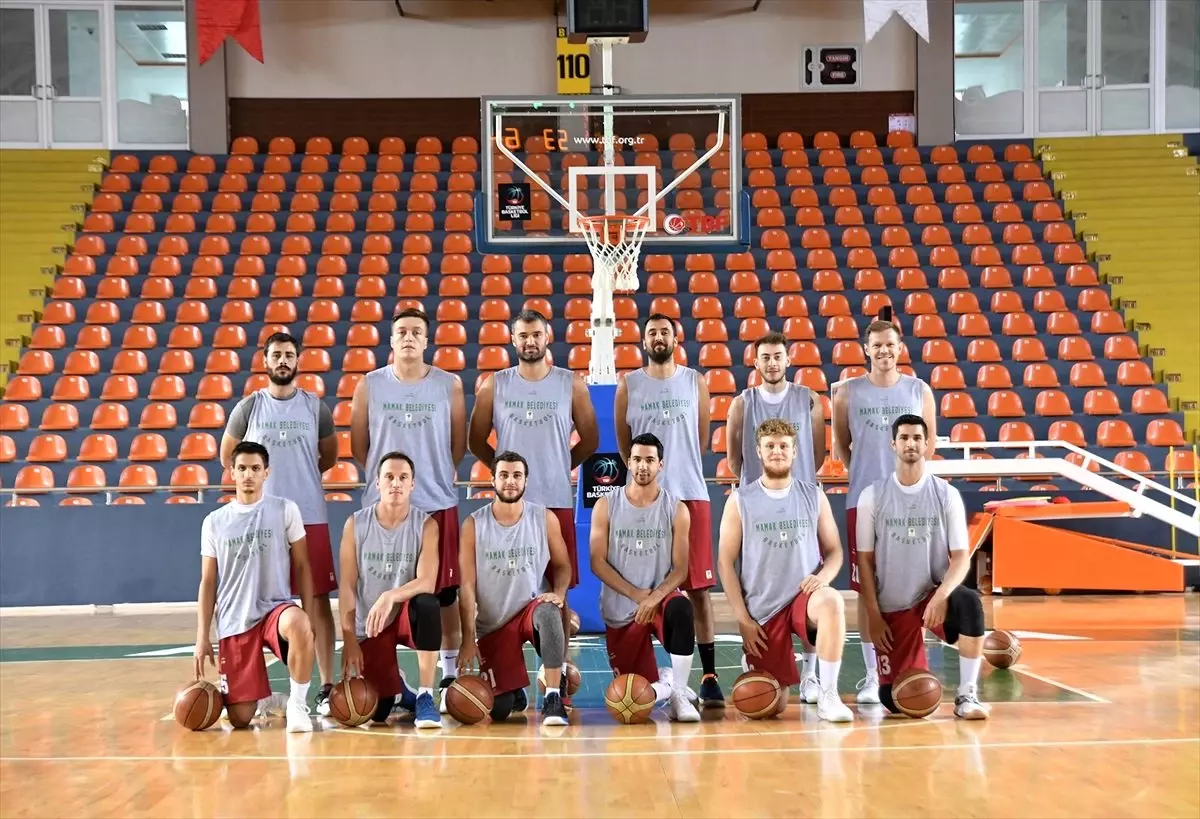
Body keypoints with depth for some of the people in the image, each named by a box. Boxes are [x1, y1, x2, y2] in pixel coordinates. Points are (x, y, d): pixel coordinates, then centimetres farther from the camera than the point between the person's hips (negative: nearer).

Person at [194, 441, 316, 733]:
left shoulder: (285, 510, 2)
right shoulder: (214, 521, 7)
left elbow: (301, 566, 3)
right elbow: (208, 582, 9)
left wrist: (309, 619, -6)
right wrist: (202, 638, 3)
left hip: (276, 608, -2)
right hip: (234, 622, 2)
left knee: (298, 624, -40)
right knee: (240, 718, -6)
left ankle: (297, 704, -16)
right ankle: (263, 699, 33)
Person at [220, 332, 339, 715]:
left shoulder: (316, 407, 4)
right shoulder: (248, 407, 3)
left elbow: (329, 455, 17)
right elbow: (227, 455, 15)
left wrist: (300, 473, 12)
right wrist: (255, 478, 8)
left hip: (310, 517, 0)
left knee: (318, 600, -1)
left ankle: (326, 686, 3)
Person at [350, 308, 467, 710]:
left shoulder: (449, 385, 2)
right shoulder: (369, 386, 2)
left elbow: (458, 445, 9)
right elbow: (358, 445, 8)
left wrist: (434, 474, 7)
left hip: (438, 504, 0)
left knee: (444, 592, 6)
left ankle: (451, 674, 18)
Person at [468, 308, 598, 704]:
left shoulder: (571, 384, 3)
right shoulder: (494, 386, 4)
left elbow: (590, 439, 10)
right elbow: (477, 440, 11)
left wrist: (560, 465, 9)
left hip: (557, 502, 0)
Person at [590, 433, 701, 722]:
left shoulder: (676, 509, -4)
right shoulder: (606, 506, -4)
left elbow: (680, 569, -6)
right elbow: (598, 563, -7)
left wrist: (655, 596, -24)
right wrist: (637, 594, -17)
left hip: (660, 596, -1)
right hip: (620, 610, 1)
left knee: (682, 609, -39)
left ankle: (679, 694, -23)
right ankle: (666, 680, 39)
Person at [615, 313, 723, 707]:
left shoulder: (695, 382, 6)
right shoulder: (628, 386, 5)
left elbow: (702, 439, 11)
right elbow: (624, 444, 9)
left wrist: (680, 469, 11)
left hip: (691, 495, 0)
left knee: (699, 589, 0)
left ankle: (709, 676, 5)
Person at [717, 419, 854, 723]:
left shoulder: (814, 496, 4)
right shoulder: (740, 501, -1)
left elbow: (834, 550, 8)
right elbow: (726, 562, -1)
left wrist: (824, 576, -15)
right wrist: (742, 618, -7)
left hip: (805, 596, 0)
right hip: (762, 610, 0)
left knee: (831, 601, -37)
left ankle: (828, 696, -24)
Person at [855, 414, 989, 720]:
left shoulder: (947, 494, -2)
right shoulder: (872, 496, -3)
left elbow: (961, 556, -6)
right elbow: (865, 560, 0)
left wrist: (941, 596, -24)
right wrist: (874, 616, -6)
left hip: (934, 593, 0)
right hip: (893, 607, 0)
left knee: (969, 603, -35)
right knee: (895, 698, -5)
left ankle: (966, 695, -19)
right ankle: (915, 669, 33)